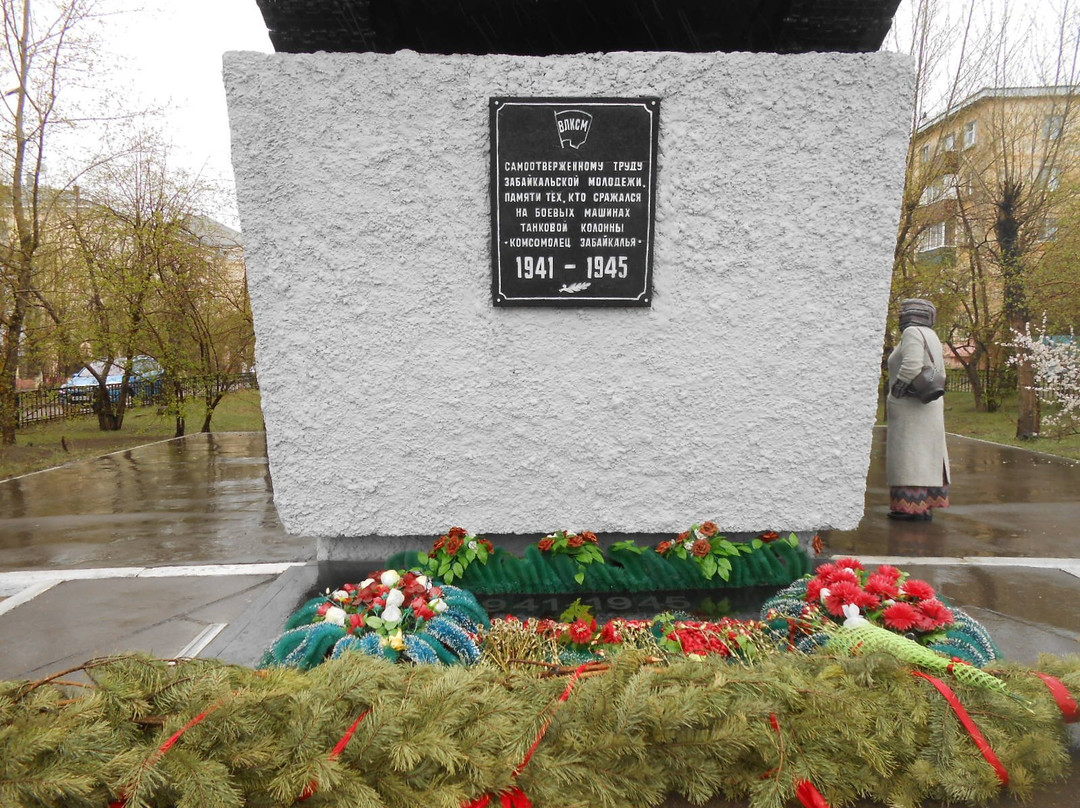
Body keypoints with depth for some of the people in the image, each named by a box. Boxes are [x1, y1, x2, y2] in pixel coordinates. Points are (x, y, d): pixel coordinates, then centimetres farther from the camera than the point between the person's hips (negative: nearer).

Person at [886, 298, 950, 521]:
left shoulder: (912, 333, -11)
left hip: (911, 406, -10)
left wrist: (894, 394, -16)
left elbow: (911, 367, -24)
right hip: (928, 406, 10)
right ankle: (927, 505, 13)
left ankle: (915, 507, -11)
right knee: (925, 454, 10)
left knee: (910, 454, -9)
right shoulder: (930, 337, 17)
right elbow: (939, 376, 19)